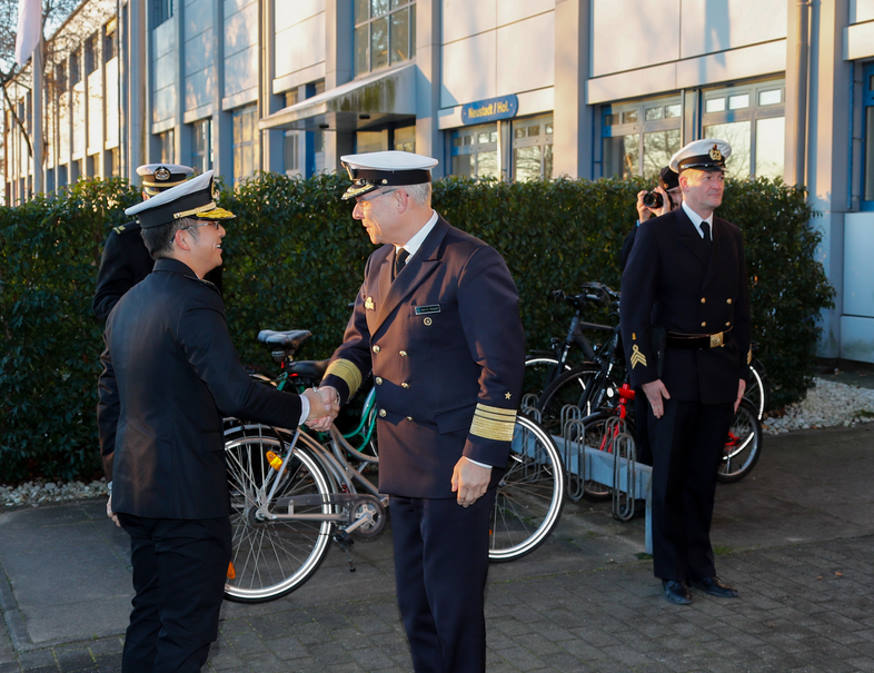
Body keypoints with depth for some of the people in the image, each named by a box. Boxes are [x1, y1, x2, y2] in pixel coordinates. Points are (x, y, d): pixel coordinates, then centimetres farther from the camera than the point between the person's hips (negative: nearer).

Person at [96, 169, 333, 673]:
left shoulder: (127, 304, 12)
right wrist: (303, 408, -10)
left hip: (137, 490, 9)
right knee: (188, 630, 0)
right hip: (187, 493, -9)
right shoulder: (193, 301, -17)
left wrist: (119, 480, 26)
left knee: (149, 616, 19)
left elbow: (109, 401, 18)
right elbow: (236, 394, -25)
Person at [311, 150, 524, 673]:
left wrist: (480, 457, -19)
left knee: (453, 601, 2)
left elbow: (502, 369, -17)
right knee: (415, 601, 18)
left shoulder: (472, 265, -15)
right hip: (402, 462, 8)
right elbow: (359, 339, 20)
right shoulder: (381, 263, 11)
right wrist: (334, 387, -2)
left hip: (457, 465, -8)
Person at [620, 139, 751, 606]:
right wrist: (646, 375, -13)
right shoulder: (656, 234, -6)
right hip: (674, 374, -5)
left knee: (703, 477, 13)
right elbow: (633, 308, -9)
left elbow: (741, 308, 16)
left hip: (720, 375, 5)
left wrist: (740, 371, 10)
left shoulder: (730, 236, 11)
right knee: (670, 477, 4)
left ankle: (700, 567, 25)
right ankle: (672, 572, 17)